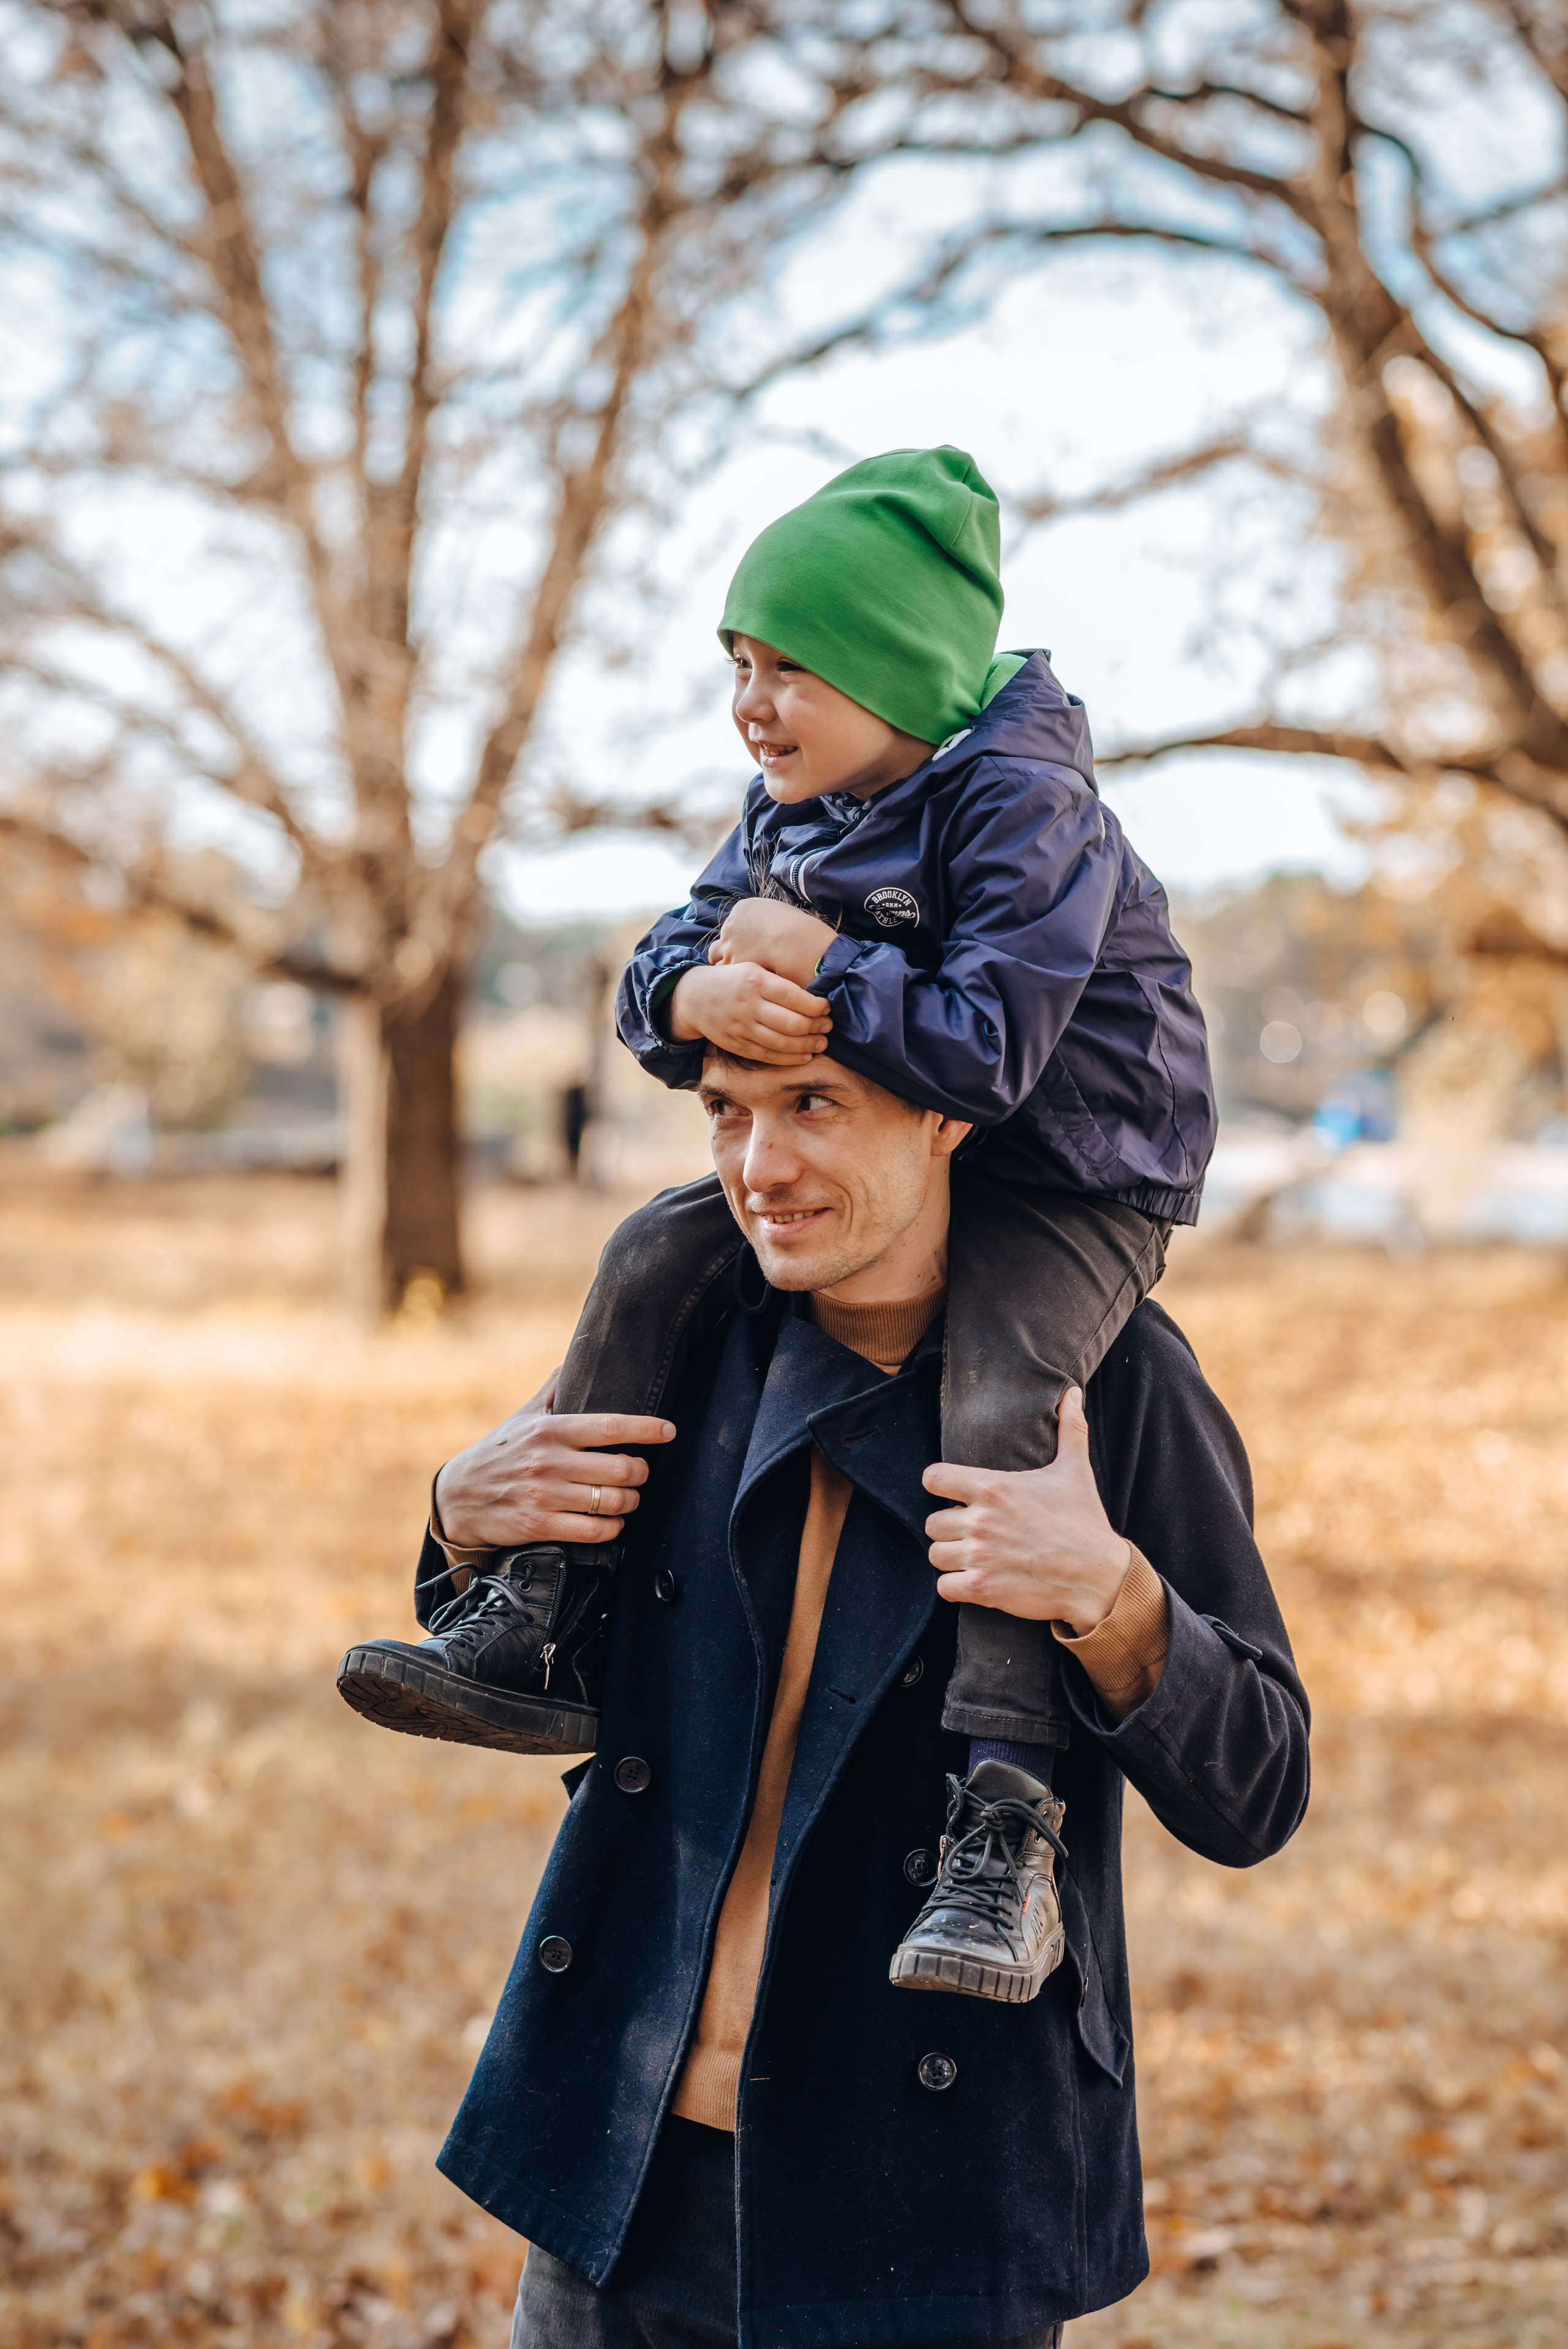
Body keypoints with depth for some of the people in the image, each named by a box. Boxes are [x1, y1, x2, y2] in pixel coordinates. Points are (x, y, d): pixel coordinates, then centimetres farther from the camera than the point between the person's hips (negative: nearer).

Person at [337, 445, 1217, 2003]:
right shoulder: (792, 810, 3)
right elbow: (657, 975, 2)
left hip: (1074, 1184, -8)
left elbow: (984, 1051, -33)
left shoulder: (1023, 809, -23)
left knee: (992, 1416, -32)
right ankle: (535, 1637, 4)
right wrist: (703, 996, -23)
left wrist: (806, 965, -24)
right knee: (656, 1259, -2)